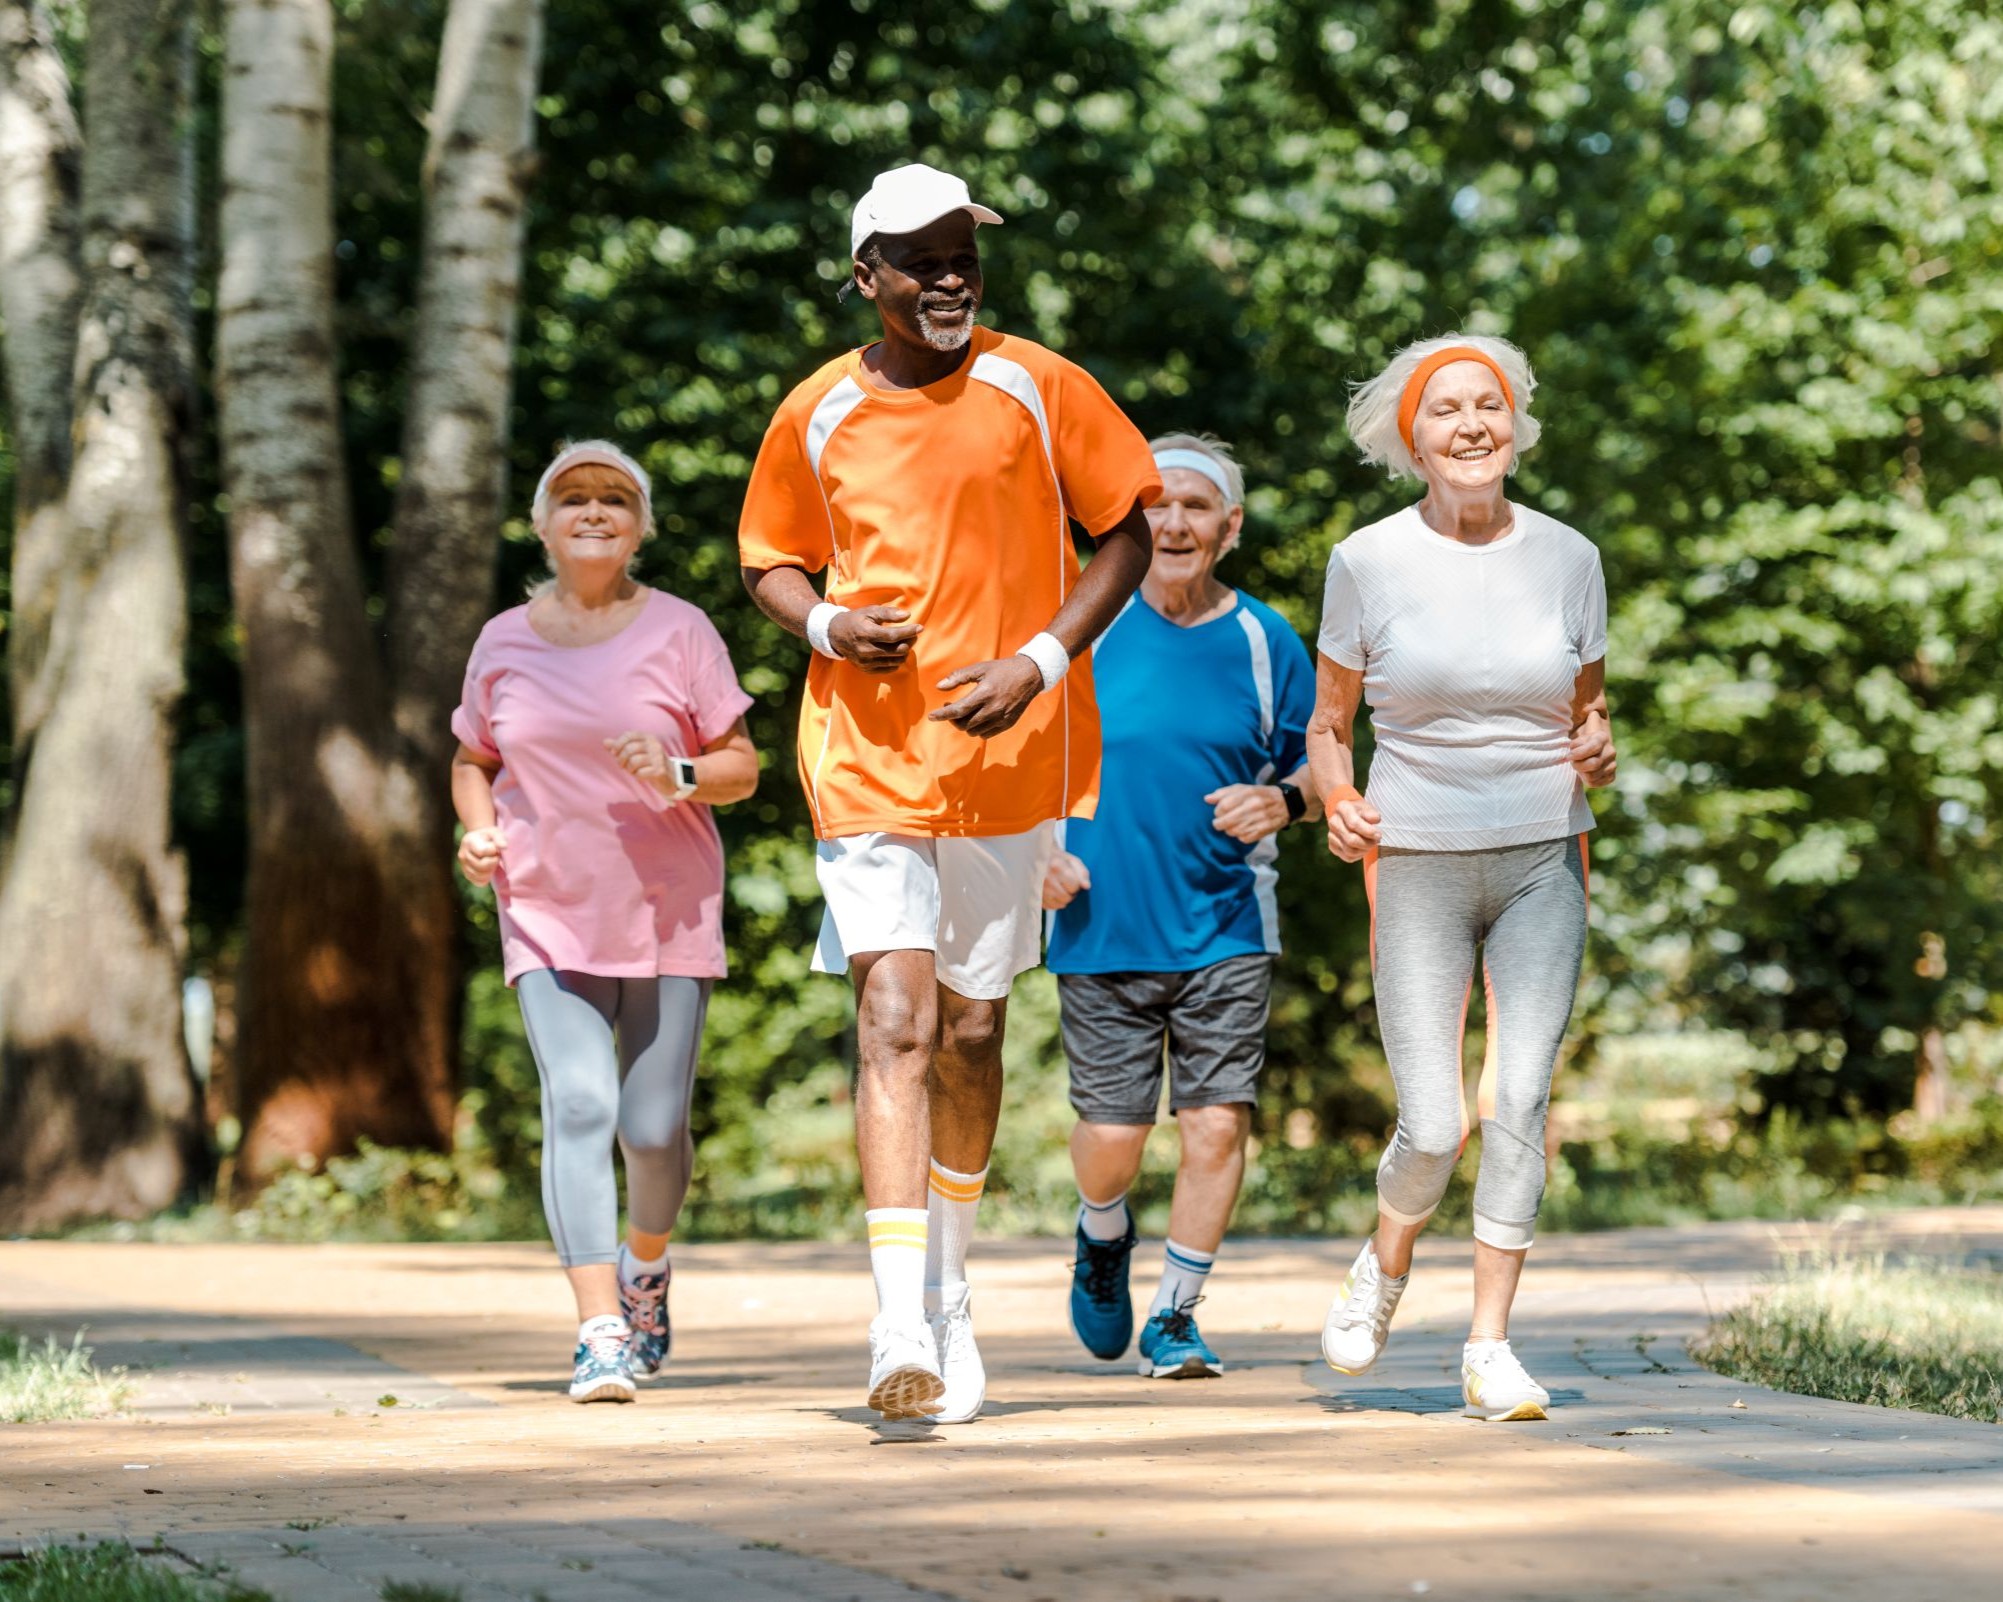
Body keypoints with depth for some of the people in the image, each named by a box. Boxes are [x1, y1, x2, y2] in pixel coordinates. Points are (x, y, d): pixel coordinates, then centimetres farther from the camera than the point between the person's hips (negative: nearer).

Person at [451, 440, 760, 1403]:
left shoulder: (679, 631, 0)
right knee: (578, 1107, -16)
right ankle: (601, 1335, -20)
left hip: (667, 914, 0)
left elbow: (742, 766, 2)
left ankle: (646, 1265, 34)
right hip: (549, 916, 0)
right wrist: (479, 828, -2)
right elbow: (472, 762, 19)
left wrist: (680, 775, -19)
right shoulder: (504, 642, 6)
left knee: (654, 1126, 1)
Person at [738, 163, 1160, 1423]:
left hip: (1006, 748, 1)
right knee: (894, 1023, -13)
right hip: (868, 753, -1)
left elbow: (1126, 530, 4)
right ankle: (902, 1329, -18)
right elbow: (768, 561, 15)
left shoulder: (1035, 389, -2)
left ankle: (949, 1290, 33)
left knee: (973, 1030, 11)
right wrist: (827, 625, -7)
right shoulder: (817, 417, 2)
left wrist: (1042, 659, -10)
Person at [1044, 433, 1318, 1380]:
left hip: (1226, 928, 1)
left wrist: (1283, 802, -13)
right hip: (1104, 926, -1)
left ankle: (1175, 1315, 9)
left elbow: (1318, 775, 10)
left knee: (1217, 1123, -7)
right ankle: (1103, 1236, 34)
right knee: (1112, 1138, -1)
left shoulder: (1265, 642, 4)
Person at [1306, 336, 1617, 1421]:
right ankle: (1387, 1261, 24)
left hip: (1543, 858, 2)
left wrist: (1596, 751, -8)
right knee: (1433, 1128, -9)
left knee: (1520, 1101, -9)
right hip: (1417, 863, -2)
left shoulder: (1566, 557, 3)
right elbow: (1329, 724, 8)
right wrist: (1338, 802, -13)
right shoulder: (1369, 562, -2)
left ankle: (1489, 1345, 1)